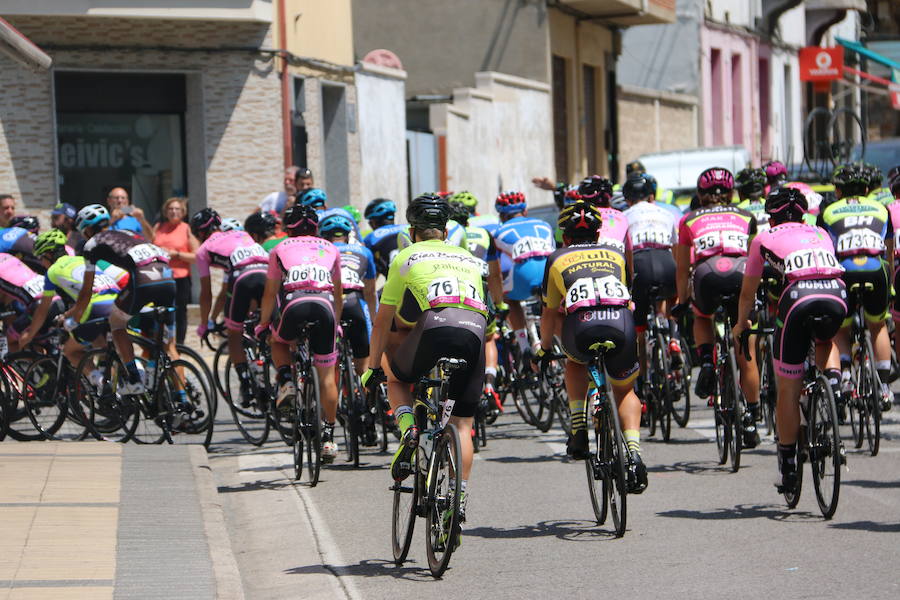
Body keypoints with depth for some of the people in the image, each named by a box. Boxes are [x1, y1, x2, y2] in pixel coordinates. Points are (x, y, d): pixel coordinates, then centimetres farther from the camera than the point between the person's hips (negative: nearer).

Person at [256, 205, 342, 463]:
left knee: (278, 340, 33)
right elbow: (338, 293, 37)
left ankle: (286, 382, 8)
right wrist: (336, 323, 51)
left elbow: (270, 293, 26)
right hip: (324, 306, 1)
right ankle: (329, 436, 12)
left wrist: (263, 324, 40)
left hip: (294, 304, -1)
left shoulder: (281, 249, 24)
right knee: (327, 374, 13)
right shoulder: (330, 249, 28)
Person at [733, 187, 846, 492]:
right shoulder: (820, 233, 33)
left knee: (788, 390, 9)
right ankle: (833, 379, 9)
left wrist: (741, 325, 52)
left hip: (799, 297, -3)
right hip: (836, 296, 3)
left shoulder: (764, 239, 25)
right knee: (825, 341, 39)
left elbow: (748, 292, 34)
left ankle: (788, 465, 13)